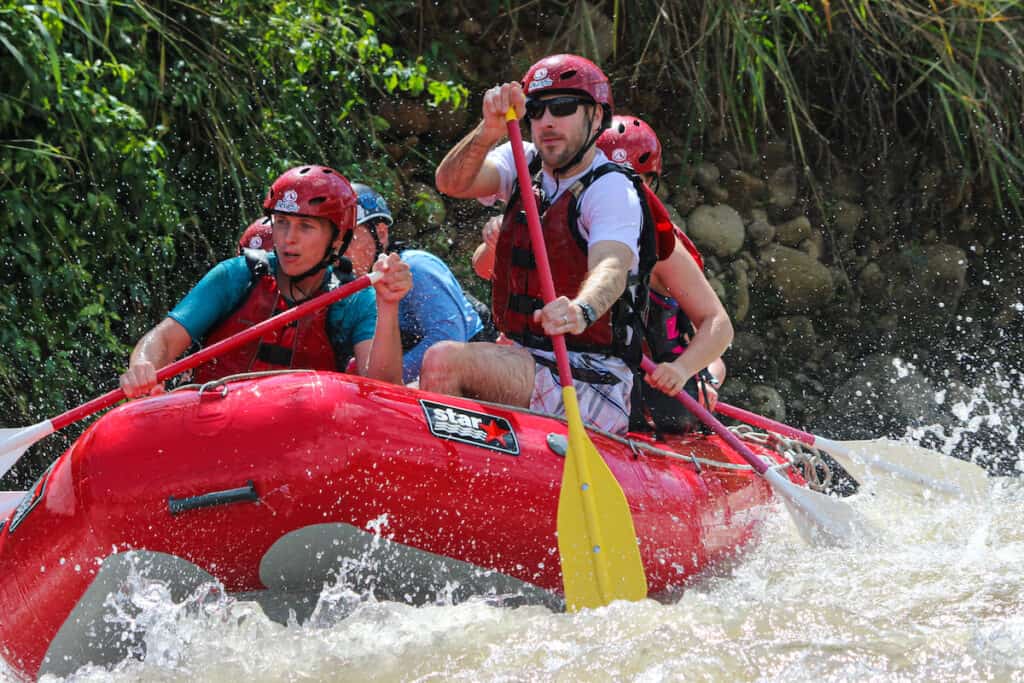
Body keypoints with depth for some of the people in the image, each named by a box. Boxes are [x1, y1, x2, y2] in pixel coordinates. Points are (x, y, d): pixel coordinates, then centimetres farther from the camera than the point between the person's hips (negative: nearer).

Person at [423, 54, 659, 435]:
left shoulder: (613, 190, -9)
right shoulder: (524, 164, 10)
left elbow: (611, 268, -28)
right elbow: (451, 182, -8)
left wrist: (582, 311, -52)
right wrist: (490, 131, -29)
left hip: (593, 387, -7)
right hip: (528, 362, 7)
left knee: (443, 362, -24)